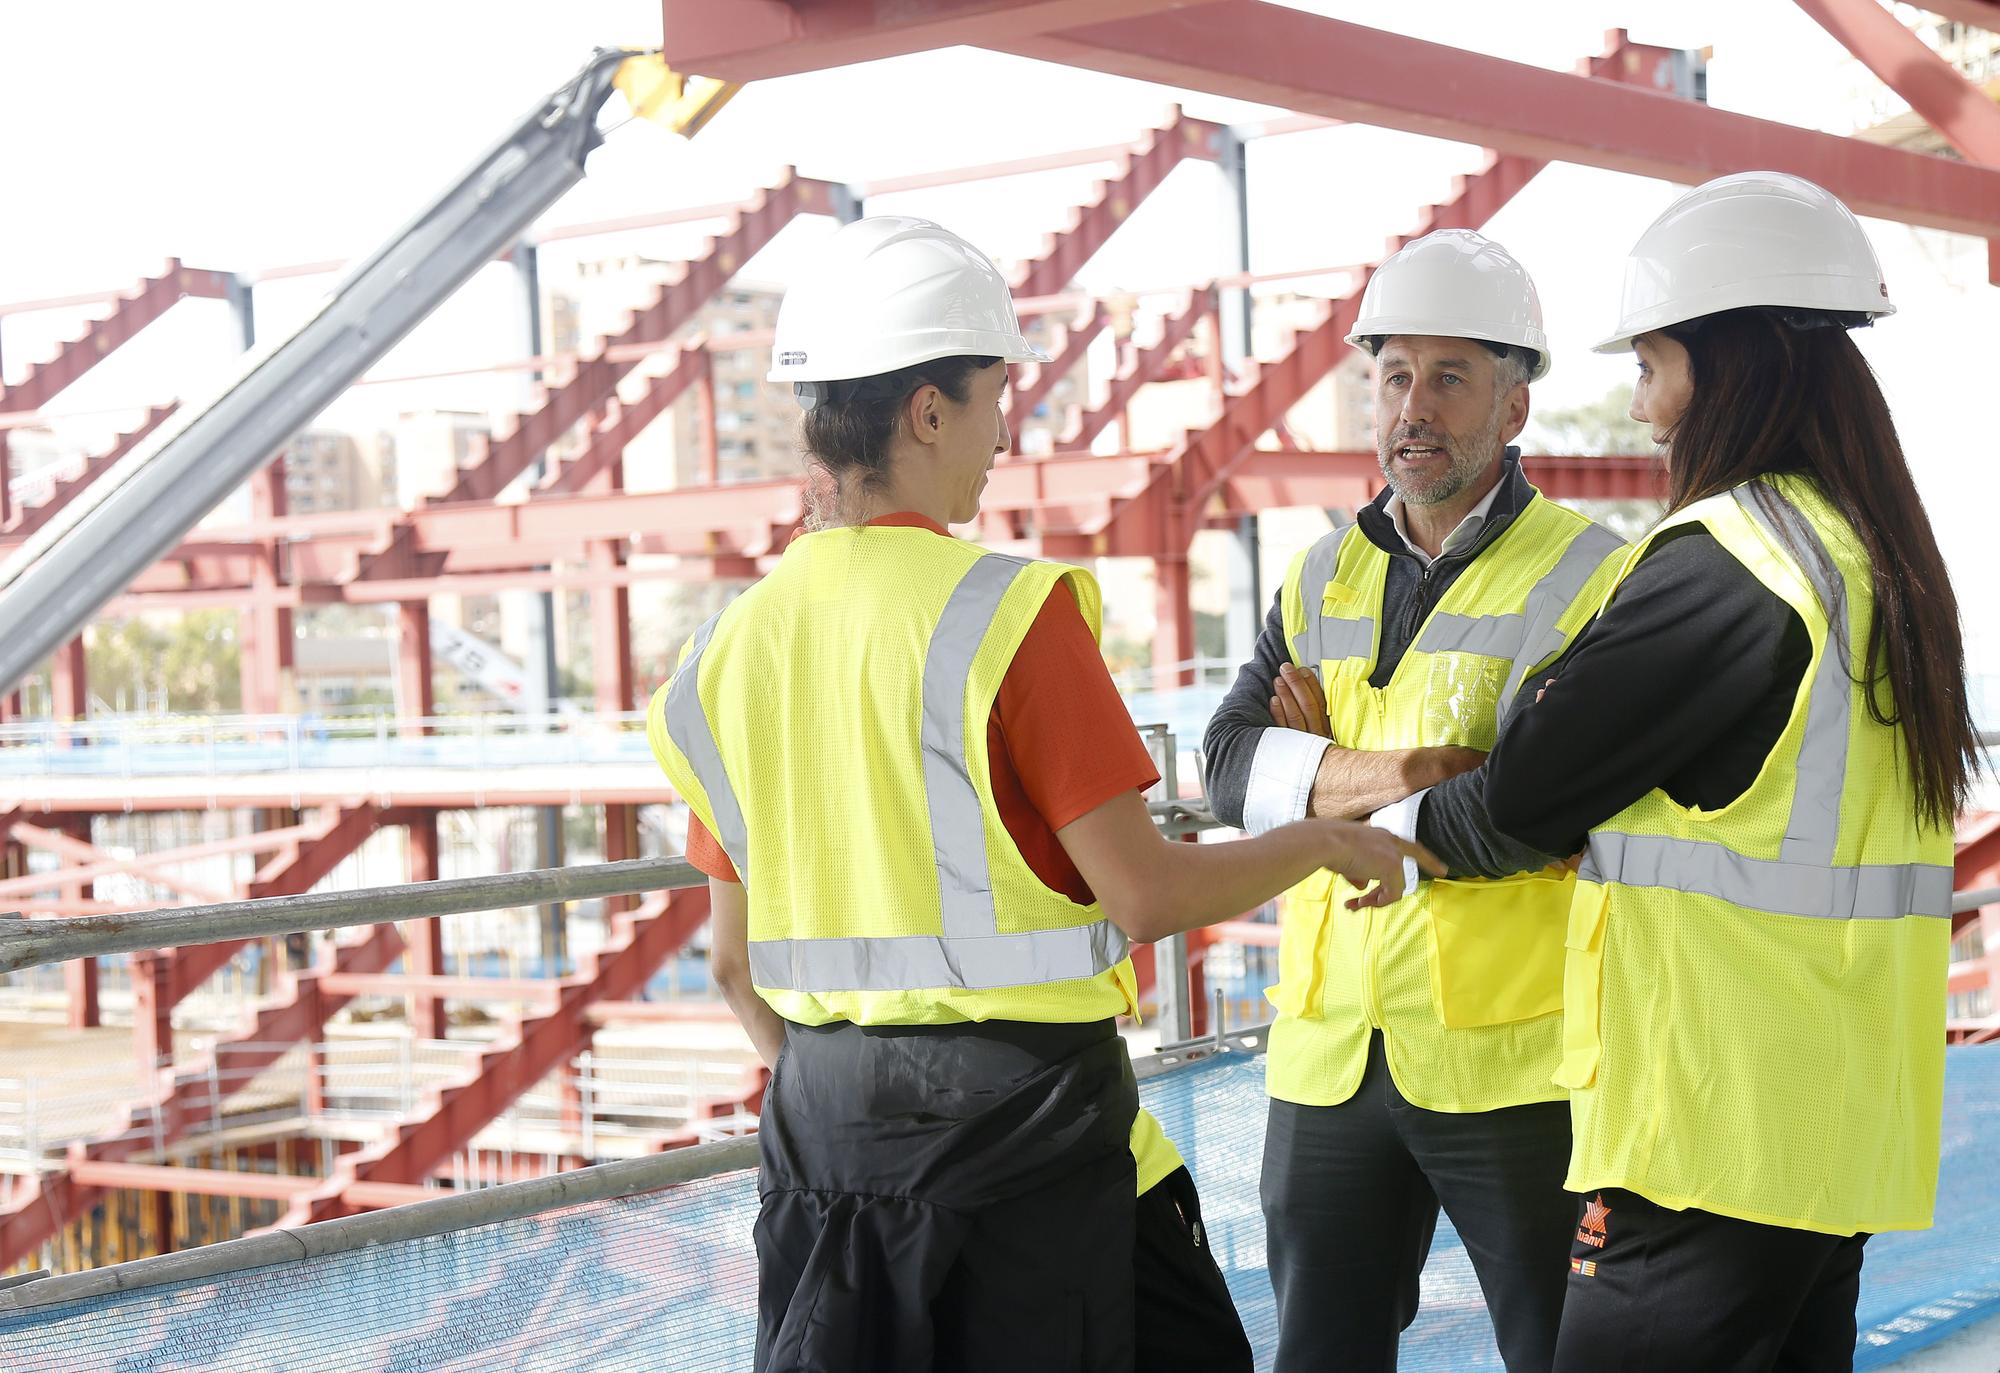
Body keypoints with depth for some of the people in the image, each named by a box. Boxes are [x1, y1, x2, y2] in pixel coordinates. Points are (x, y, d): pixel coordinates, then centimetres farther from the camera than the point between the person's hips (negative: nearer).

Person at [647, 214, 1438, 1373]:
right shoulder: (1007, 611, -15)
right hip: (1016, 1118, -6)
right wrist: (1323, 843, 3)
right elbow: (1145, 895, -14)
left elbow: (737, 962, 10)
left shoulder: (738, 643, 4)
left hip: (820, 1136, 6)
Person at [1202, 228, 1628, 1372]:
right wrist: (1386, 772, -20)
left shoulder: (1591, 579, -8)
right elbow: (1233, 763, -2)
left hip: (1510, 1060, -5)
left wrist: (1326, 770, -8)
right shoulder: (1324, 578, 11)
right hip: (1328, 1056, 5)